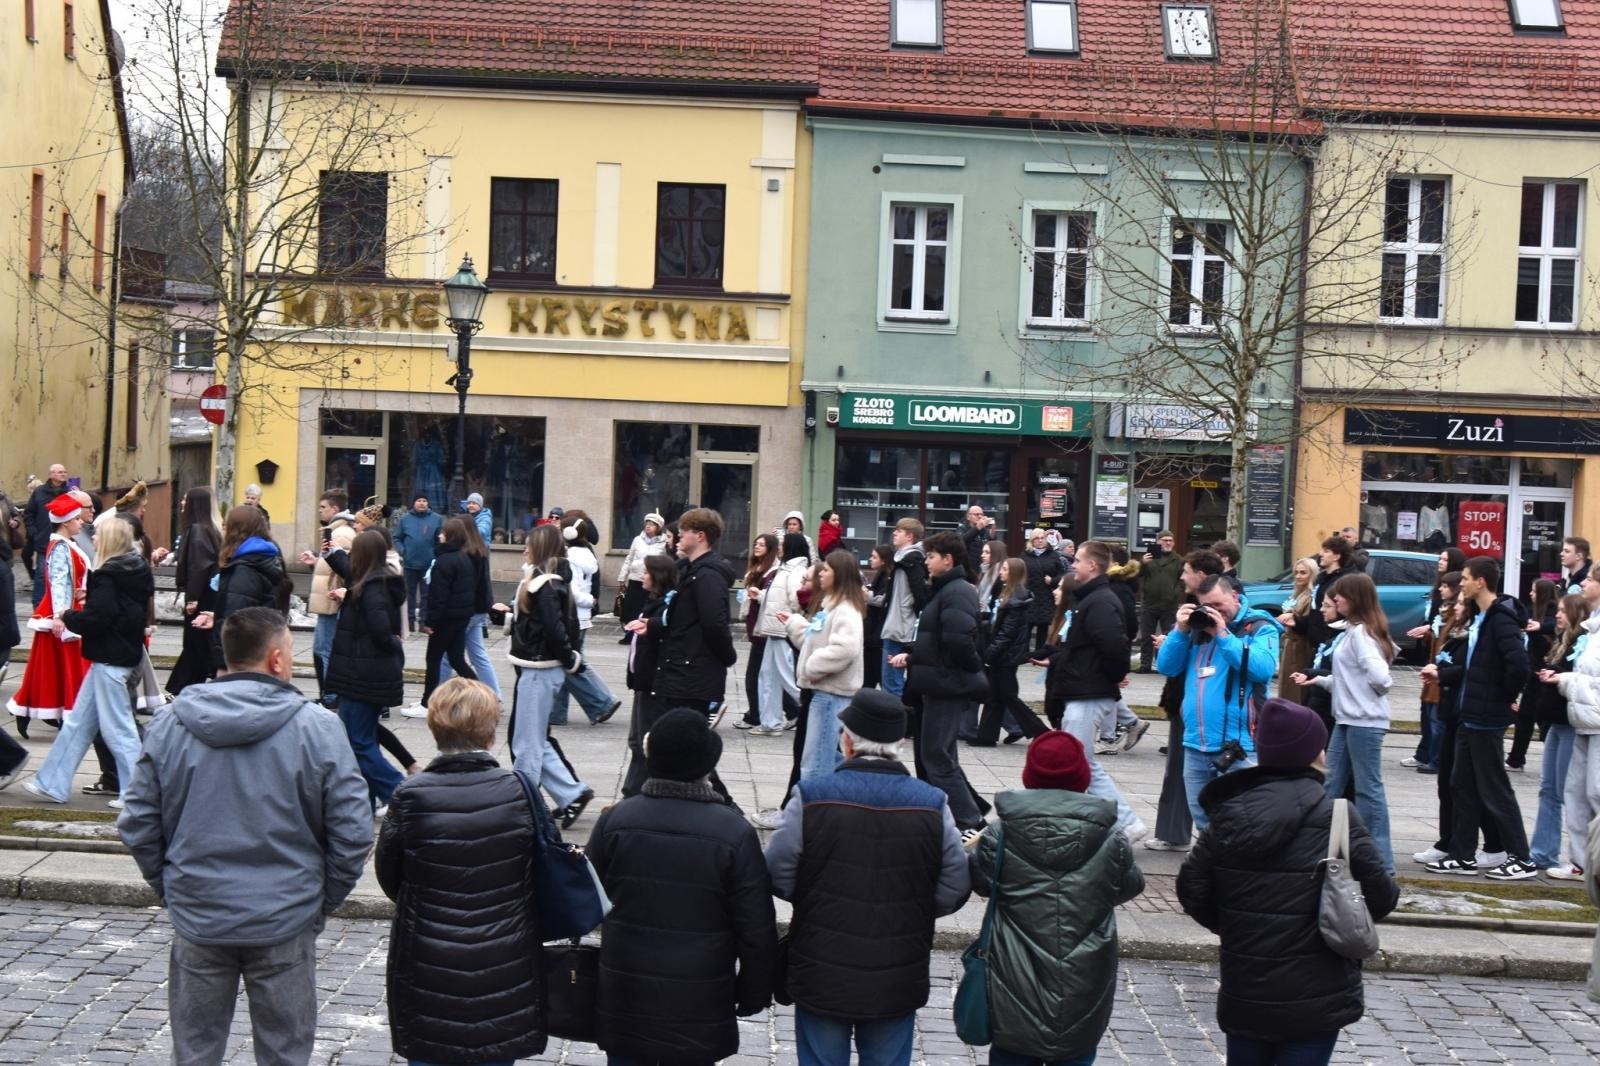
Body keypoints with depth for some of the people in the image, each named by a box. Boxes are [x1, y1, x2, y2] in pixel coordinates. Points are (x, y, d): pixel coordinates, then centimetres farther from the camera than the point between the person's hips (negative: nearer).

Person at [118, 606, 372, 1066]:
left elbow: (138, 823, 0)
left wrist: (170, 889, 13)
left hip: (197, 921, 3)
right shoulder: (316, 726, -12)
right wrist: (324, 900, 3)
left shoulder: (170, 722, -4)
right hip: (285, 924, -2)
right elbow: (353, 831, -11)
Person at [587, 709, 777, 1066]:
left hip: (624, 998, 2)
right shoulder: (734, 833, -13)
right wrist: (754, 992, 6)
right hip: (698, 1007, -2)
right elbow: (757, 928, -7)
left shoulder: (614, 820, -7)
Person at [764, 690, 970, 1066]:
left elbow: (778, 879, -9)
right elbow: (954, 892, -4)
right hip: (898, 983, 2)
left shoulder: (810, 798, -15)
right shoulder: (933, 806, -8)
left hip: (822, 978, -2)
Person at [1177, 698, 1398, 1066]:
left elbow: (1192, 889, -1)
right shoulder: (1337, 818, -13)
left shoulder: (1229, 814, -3)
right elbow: (1380, 895, -12)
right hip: (1315, 996, -4)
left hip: (1243, 993, 4)